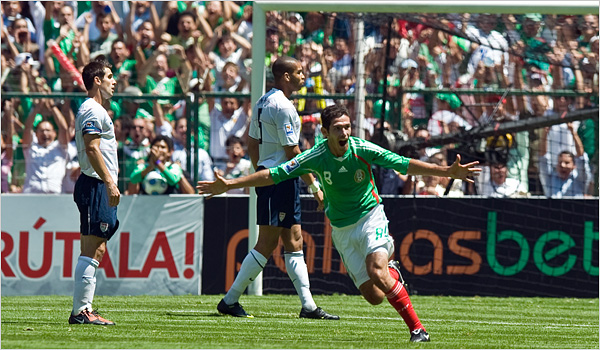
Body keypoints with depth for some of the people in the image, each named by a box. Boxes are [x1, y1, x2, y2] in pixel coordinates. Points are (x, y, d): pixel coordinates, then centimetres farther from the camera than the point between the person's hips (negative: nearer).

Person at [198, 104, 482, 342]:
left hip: (370, 216, -2)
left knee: (377, 270, -30)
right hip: (341, 229, 2)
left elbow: (406, 165, -13)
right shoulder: (315, 157, -13)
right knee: (373, 296, -5)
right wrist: (228, 185, -11)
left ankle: (417, 328, -22)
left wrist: (449, 171, -21)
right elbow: (273, 175, -8)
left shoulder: (364, 150, -16)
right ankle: (392, 272, 32)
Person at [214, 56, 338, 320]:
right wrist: (315, 186, -13)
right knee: (266, 245, -6)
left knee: (294, 242, 7)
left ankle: (308, 305, 4)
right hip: (280, 179, -10)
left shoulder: (263, 102, 14)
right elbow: (292, 152, -17)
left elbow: (252, 145, 18)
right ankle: (230, 300, -2)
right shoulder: (282, 107, -16)